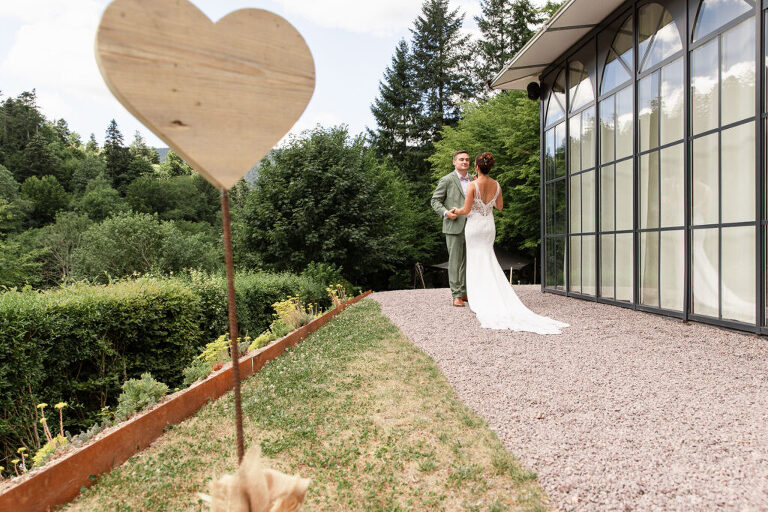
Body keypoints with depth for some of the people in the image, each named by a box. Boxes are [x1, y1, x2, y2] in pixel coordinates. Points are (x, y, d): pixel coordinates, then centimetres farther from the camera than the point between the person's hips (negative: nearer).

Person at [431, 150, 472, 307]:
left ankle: (464, 292, 18)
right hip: (454, 226, -5)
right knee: (455, 260, -4)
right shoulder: (447, 180, -1)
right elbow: (435, 200, -1)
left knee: (467, 260, 9)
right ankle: (456, 295, 2)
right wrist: (445, 212, -16)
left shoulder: (473, 180, 15)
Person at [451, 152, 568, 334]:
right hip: (489, 225, 5)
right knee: (488, 262, 17)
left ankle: (480, 303, 6)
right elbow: (499, 206, 11)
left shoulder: (473, 185, -16)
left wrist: (456, 211, 6)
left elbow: (466, 210, -15)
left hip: (475, 225, -5)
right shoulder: (496, 185, 0)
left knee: (477, 263, 3)